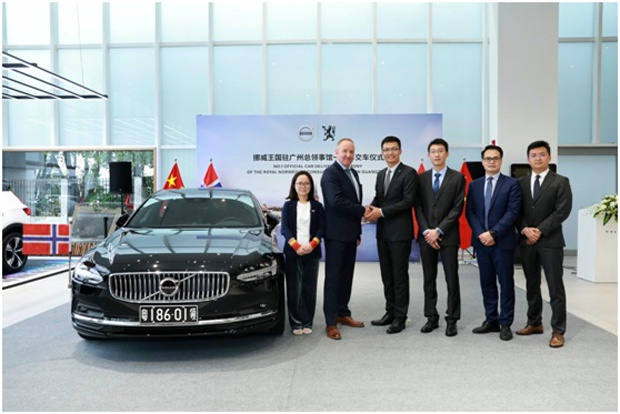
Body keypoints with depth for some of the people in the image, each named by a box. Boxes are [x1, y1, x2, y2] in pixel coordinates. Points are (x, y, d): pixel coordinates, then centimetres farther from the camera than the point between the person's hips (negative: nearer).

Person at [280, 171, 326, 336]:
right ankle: (296, 323, 7)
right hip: (293, 252, -1)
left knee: (309, 288, 3)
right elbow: (284, 228, -1)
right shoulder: (288, 205, 7)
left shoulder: (317, 206, 9)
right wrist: (296, 246, -15)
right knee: (294, 289, 0)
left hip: (312, 252, 1)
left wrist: (312, 244, -14)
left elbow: (322, 228, 2)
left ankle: (307, 322, 12)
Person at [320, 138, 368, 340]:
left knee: (346, 276, 14)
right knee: (333, 277, -3)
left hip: (350, 233, 8)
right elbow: (337, 200, -23)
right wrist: (363, 210, -15)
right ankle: (331, 322, 3)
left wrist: (358, 230, 16)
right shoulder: (330, 173, -11)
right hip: (336, 233, -8)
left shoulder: (353, 173, 15)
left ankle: (343, 313, 25)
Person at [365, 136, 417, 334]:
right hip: (382, 231, 7)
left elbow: (408, 200, -16)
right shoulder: (381, 174, 16)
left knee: (399, 275, 0)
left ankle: (400, 317, 10)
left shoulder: (409, 173, -8)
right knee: (386, 275, 12)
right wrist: (371, 208, -6)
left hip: (400, 231, -7)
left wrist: (381, 212, -18)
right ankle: (390, 312, 24)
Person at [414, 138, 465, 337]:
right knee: (429, 280, 9)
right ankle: (431, 318, 18)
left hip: (448, 236, -3)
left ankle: (452, 320, 11)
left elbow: (457, 209, -6)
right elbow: (418, 207, 5)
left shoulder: (457, 178, 0)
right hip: (426, 236, 3)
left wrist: (439, 230, -13)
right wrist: (426, 231, -7)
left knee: (452, 280, 2)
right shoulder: (421, 178, 9)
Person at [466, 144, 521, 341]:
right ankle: (491, 320, 20)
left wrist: (493, 233, -17)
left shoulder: (511, 184, -2)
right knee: (487, 282, 10)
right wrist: (480, 234, -9)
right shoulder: (474, 185, 11)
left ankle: (505, 323, 12)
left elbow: (512, 213, -10)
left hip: (503, 241, -4)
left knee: (506, 283, 3)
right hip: (481, 241, 4)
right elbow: (469, 212, 5)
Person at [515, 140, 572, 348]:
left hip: (550, 241, -4)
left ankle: (558, 331, 6)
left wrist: (540, 231, -14)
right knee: (531, 285, 13)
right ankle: (534, 323, 25)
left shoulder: (560, 182, -1)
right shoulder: (520, 183, 9)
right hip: (526, 241, 4)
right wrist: (525, 230, -10)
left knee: (555, 287, -1)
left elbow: (562, 211, -9)